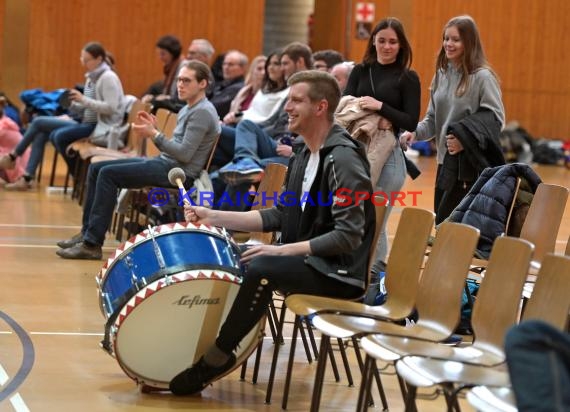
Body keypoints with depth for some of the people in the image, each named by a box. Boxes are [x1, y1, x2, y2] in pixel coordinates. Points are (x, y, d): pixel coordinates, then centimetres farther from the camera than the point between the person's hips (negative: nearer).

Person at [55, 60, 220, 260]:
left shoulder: (202, 112, -13)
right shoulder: (187, 110, 18)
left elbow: (184, 154, -21)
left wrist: (154, 135, -17)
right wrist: (154, 129, 4)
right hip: (165, 163, 10)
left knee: (108, 174, -20)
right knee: (96, 168, 6)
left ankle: (92, 244, -19)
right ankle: (87, 233, 5)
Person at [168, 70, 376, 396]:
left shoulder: (343, 158, -18)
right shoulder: (306, 157, 12)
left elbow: (348, 236, -23)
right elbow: (279, 216, 13)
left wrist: (283, 250, -25)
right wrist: (214, 217, 5)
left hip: (340, 272, -10)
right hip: (308, 260, 10)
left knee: (260, 268, -30)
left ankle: (218, 357, -17)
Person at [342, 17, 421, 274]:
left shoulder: (408, 78, 2)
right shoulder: (360, 72, 11)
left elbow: (411, 122, -5)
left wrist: (380, 107, -19)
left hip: (388, 153, -3)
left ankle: (374, 274, 7)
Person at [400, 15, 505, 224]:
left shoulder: (482, 77, -9)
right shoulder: (441, 75, 11)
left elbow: (495, 118, -13)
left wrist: (464, 138, -23)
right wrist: (415, 132, -3)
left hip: (472, 162, -7)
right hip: (445, 160, 7)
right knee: (441, 223, 8)